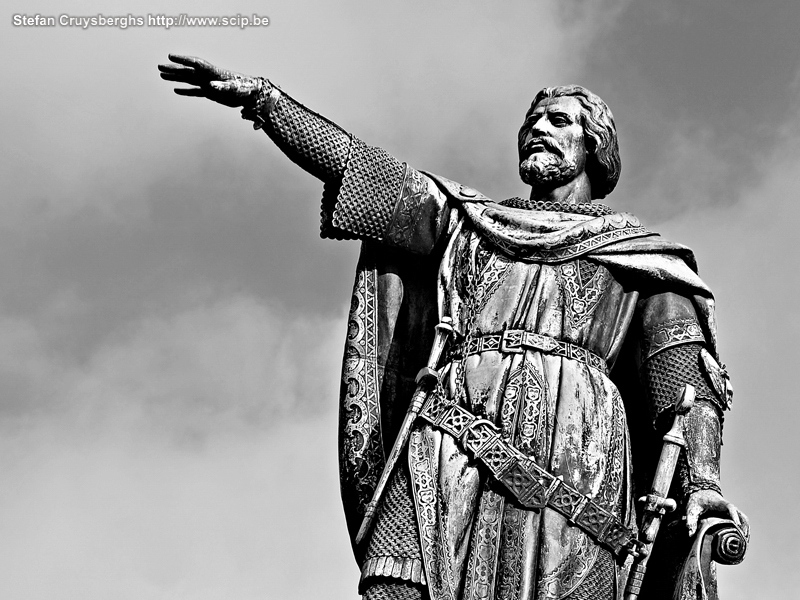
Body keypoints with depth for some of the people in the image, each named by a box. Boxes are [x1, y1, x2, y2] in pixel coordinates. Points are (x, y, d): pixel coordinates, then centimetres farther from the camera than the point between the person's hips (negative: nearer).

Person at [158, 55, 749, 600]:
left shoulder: (639, 252, 24)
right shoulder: (469, 222, 33)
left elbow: (683, 367, 8)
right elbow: (361, 167, 23)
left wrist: (702, 479, -9)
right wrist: (263, 97, 14)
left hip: (569, 452, -2)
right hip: (447, 435, 2)